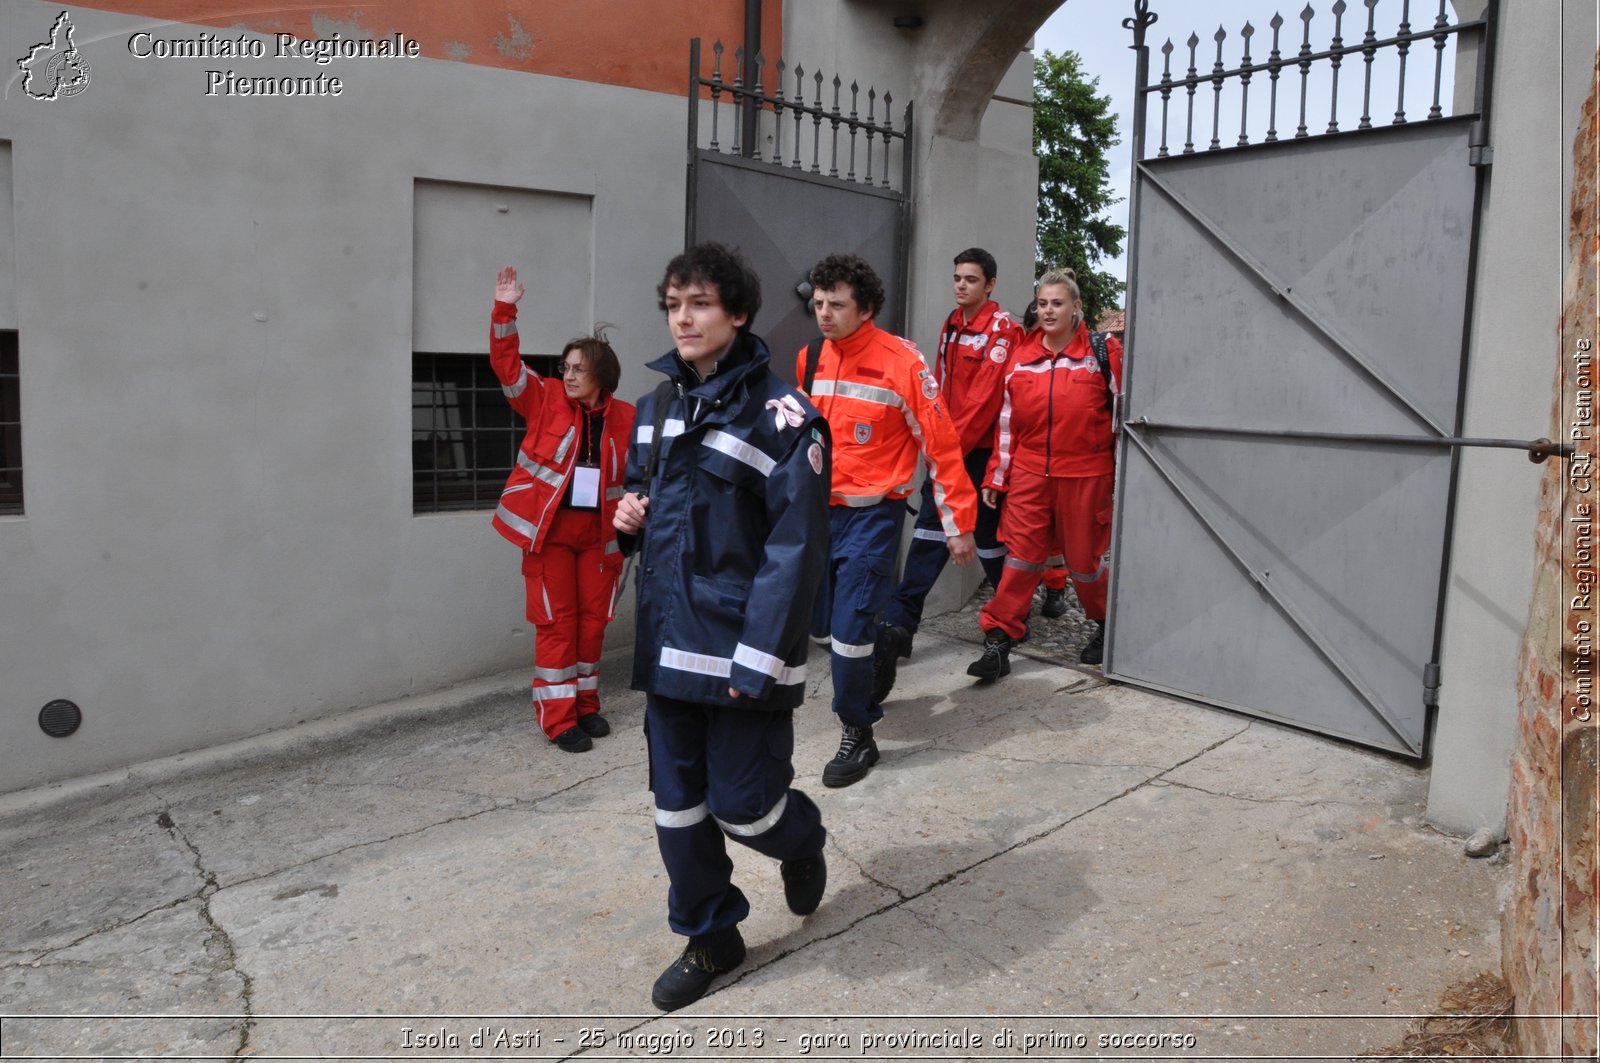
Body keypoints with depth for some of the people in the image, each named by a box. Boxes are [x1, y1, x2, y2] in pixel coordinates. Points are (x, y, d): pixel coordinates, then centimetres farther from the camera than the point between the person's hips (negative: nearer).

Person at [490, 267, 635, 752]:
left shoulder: (626, 418, 1)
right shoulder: (546, 400, -1)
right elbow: (507, 364, -9)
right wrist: (505, 309, -19)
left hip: (600, 532, 2)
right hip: (549, 529, -2)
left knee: (593, 619, 10)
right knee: (556, 621, 1)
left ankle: (585, 703, 26)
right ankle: (558, 717, 8)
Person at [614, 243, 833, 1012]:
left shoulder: (778, 413, -12)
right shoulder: (659, 404, 10)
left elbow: (795, 544, -16)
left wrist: (758, 657, -19)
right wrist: (630, 516, 0)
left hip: (741, 647, -6)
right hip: (668, 642, 6)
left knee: (743, 806, 3)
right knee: (678, 804, 12)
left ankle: (800, 842, 38)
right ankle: (709, 938, 32)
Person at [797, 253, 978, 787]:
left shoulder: (903, 362, -12)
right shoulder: (809, 360, 4)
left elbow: (940, 444, -9)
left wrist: (958, 524, -9)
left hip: (873, 514, -5)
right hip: (820, 510, 6)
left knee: (851, 627, -7)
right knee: (826, 623, 11)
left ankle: (857, 735, 11)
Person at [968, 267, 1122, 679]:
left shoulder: (1103, 352, -2)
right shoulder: (1021, 358, 7)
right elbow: (1007, 422, 9)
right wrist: (996, 476, 8)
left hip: (1085, 475, -2)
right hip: (1029, 472, 2)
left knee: (1084, 558, 9)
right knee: (1020, 556, -2)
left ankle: (1108, 625, 35)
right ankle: (998, 642, 3)